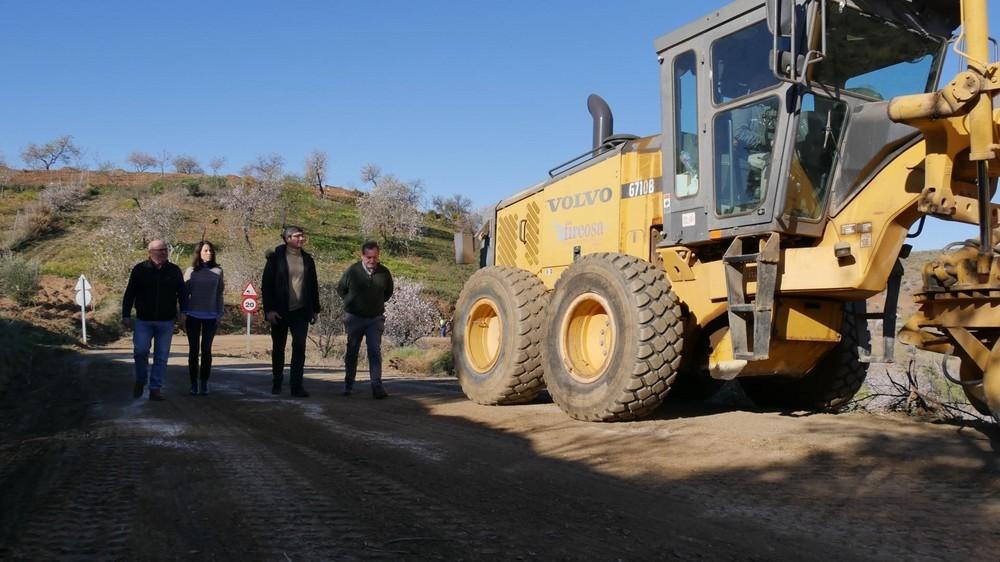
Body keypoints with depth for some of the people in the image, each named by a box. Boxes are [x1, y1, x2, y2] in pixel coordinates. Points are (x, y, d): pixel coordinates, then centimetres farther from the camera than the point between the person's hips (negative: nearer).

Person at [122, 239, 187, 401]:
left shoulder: (174, 271, 4)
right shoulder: (140, 270, 0)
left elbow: (182, 293, 9)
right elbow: (129, 294, 4)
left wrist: (183, 312, -4)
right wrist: (126, 315, 0)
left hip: (166, 321, 1)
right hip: (143, 321, -1)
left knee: (161, 356, 3)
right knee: (140, 350, -11)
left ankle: (155, 389, 11)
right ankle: (140, 380, 15)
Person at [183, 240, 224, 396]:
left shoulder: (217, 271, 3)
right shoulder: (190, 271, 2)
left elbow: (219, 294, 7)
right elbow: (185, 293, 5)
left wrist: (219, 315, 4)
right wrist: (184, 314, 1)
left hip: (211, 316, 0)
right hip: (193, 316, 0)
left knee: (206, 349, 2)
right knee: (194, 349, 3)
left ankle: (204, 383, 10)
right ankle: (194, 383, 9)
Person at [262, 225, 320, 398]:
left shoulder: (307, 259, 8)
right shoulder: (276, 258, -3)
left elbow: (313, 286, 13)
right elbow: (266, 285, -5)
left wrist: (315, 309, 11)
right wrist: (269, 309, -12)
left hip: (300, 312, 2)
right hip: (280, 312, -2)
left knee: (299, 347, -6)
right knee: (278, 348, 10)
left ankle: (296, 385, -3)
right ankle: (277, 383, 25)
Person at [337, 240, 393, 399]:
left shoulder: (384, 272, -5)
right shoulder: (352, 271, -10)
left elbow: (388, 292, 15)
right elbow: (340, 289, 8)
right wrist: (351, 303, 7)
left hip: (375, 318, 1)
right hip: (354, 317, 0)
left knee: (375, 351, -7)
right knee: (352, 351, 8)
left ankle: (377, 386, -9)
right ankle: (348, 385, 19)